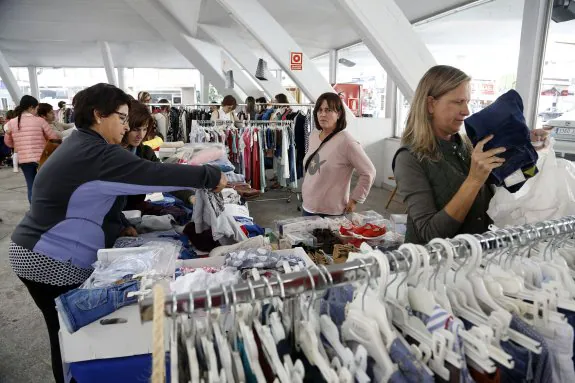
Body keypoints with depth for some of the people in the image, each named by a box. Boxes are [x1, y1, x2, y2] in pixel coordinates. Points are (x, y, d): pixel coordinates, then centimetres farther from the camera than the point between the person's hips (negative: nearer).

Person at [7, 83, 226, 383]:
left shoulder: (81, 146, 11)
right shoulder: (97, 154, -24)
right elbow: (154, 174, -29)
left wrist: (122, 227, 8)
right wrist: (212, 176, -23)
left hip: (45, 253, 10)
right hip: (50, 260, -10)